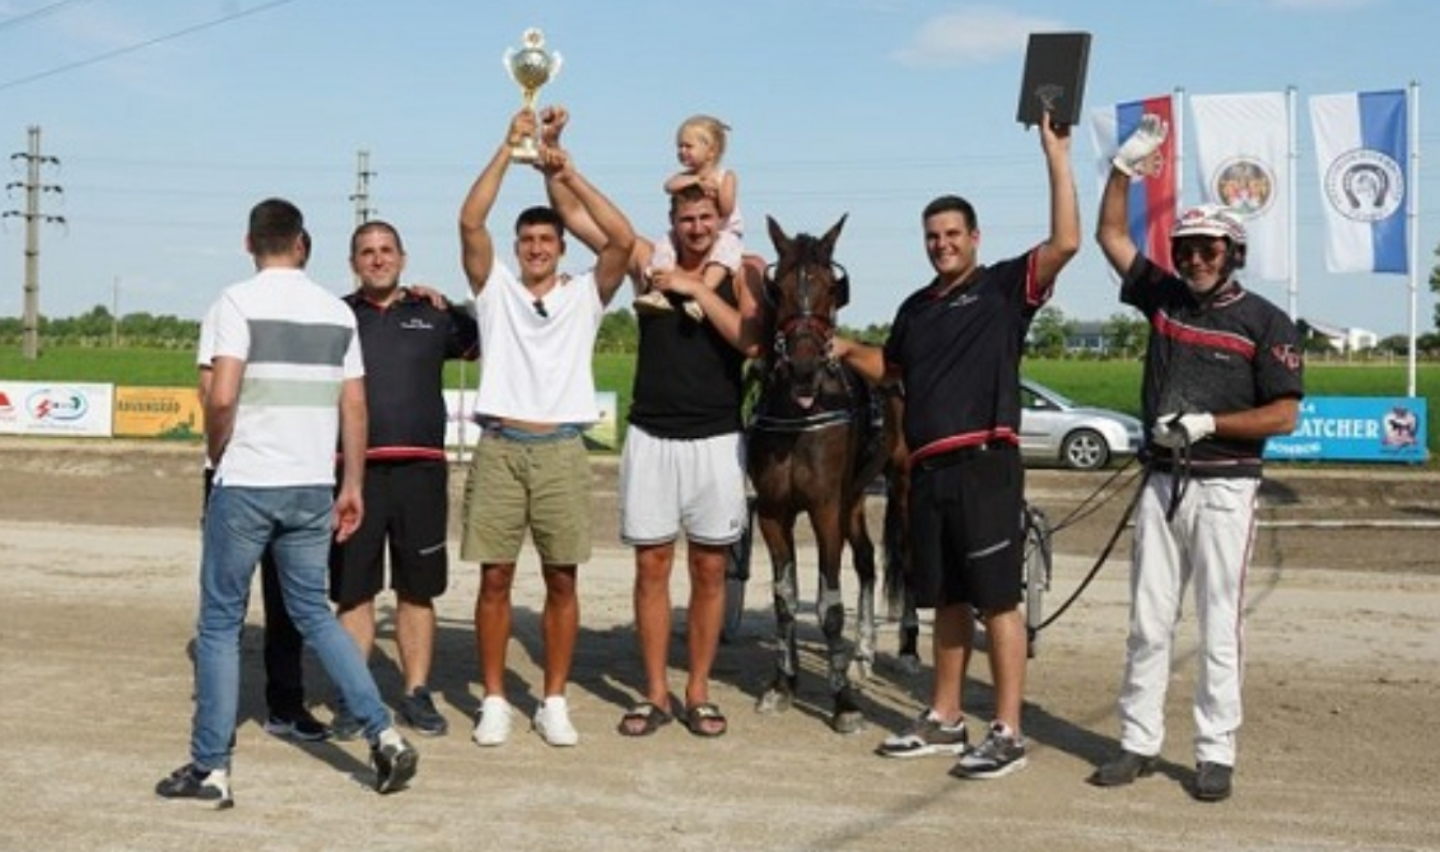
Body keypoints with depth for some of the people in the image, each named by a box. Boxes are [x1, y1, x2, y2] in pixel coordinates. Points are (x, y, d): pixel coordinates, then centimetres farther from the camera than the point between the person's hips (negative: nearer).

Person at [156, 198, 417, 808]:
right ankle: (384, 735, 7)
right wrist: (352, 486, 14)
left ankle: (210, 769, 11)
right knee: (314, 614, 16)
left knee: (220, 622, 7)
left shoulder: (239, 301, -7)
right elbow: (355, 408, 7)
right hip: (313, 488, 5)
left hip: (246, 485, -4)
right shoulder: (337, 311, 7)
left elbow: (222, 397, -16)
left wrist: (216, 455, 2)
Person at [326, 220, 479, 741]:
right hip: (356, 469, -1)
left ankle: (417, 695, 16)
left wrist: (447, 307, 8)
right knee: (353, 593, 3)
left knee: (418, 590, 7)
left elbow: (484, 346, 20)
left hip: (421, 469, 1)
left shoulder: (433, 315, 12)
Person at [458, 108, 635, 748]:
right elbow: (469, 222, -4)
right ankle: (494, 701, 13)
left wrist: (572, 178, -5)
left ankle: (554, 702, 14)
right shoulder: (495, 289, 9)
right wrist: (509, 148, -6)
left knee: (562, 580, 4)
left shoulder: (585, 295, 9)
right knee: (495, 578, 3)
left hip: (561, 450, 0)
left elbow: (624, 240, -5)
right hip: (500, 448, 0)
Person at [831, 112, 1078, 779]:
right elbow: (888, 369, 31)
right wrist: (847, 350, 12)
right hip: (928, 467, 7)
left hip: (984, 464, -7)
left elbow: (1065, 242, -15)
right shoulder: (916, 307, 19)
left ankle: (1007, 732, 2)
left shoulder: (1004, 288, -1)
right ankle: (944, 719, 24)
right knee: (947, 599, 14)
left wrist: (1056, 157, -15)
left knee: (997, 600, -4)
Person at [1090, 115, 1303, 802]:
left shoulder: (1265, 322, -3)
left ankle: (1215, 753, 8)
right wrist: (1125, 166, 3)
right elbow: (1110, 236, 13)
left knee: (1219, 628, 0)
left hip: (1224, 488, -4)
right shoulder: (1163, 297, 9)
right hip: (1161, 482, 4)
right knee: (1148, 622, 7)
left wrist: (1209, 423, -16)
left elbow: (1284, 416, -8)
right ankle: (1139, 743, 15)